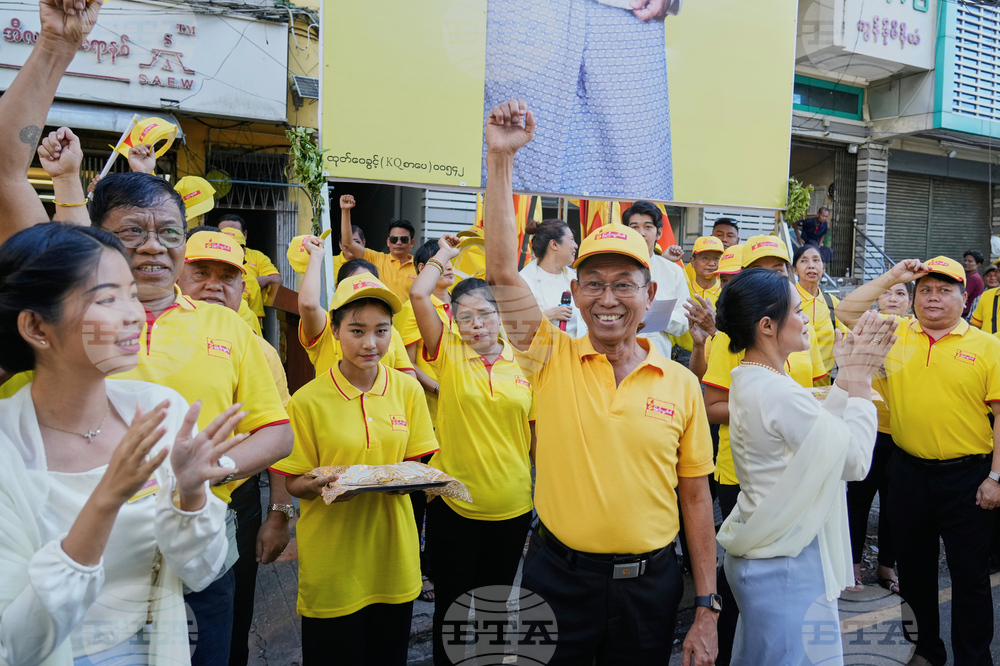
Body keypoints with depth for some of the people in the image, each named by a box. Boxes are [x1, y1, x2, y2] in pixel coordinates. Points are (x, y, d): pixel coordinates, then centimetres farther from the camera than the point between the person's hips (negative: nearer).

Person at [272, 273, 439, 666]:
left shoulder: (407, 389, 0)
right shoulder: (308, 400, -10)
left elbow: (413, 462, 8)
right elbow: (294, 483, -4)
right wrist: (322, 486, -24)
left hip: (392, 554, 3)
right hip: (333, 559, -3)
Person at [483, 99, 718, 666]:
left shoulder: (681, 385, -3)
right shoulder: (553, 360, -6)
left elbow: (696, 499, 1)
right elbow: (503, 272, -18)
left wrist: (707, 610, 2)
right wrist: (502, 157, -22)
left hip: (650, 585, 1)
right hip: (559, 577, -1)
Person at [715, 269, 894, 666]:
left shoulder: (747, 380, 5)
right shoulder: (778, 392, -25)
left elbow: (819, 429, 9)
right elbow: (856, 461, -17)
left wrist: (848, 377, 3)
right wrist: (859, 382, -9)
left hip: (758, 556, 10)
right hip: (787, 568, -10)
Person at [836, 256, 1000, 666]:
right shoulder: (895, 335, 4)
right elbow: (846, 312, 1)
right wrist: (891, 278, -2)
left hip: (966, 475, -3)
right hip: (908, 470, 3)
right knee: (914, 565, 16)